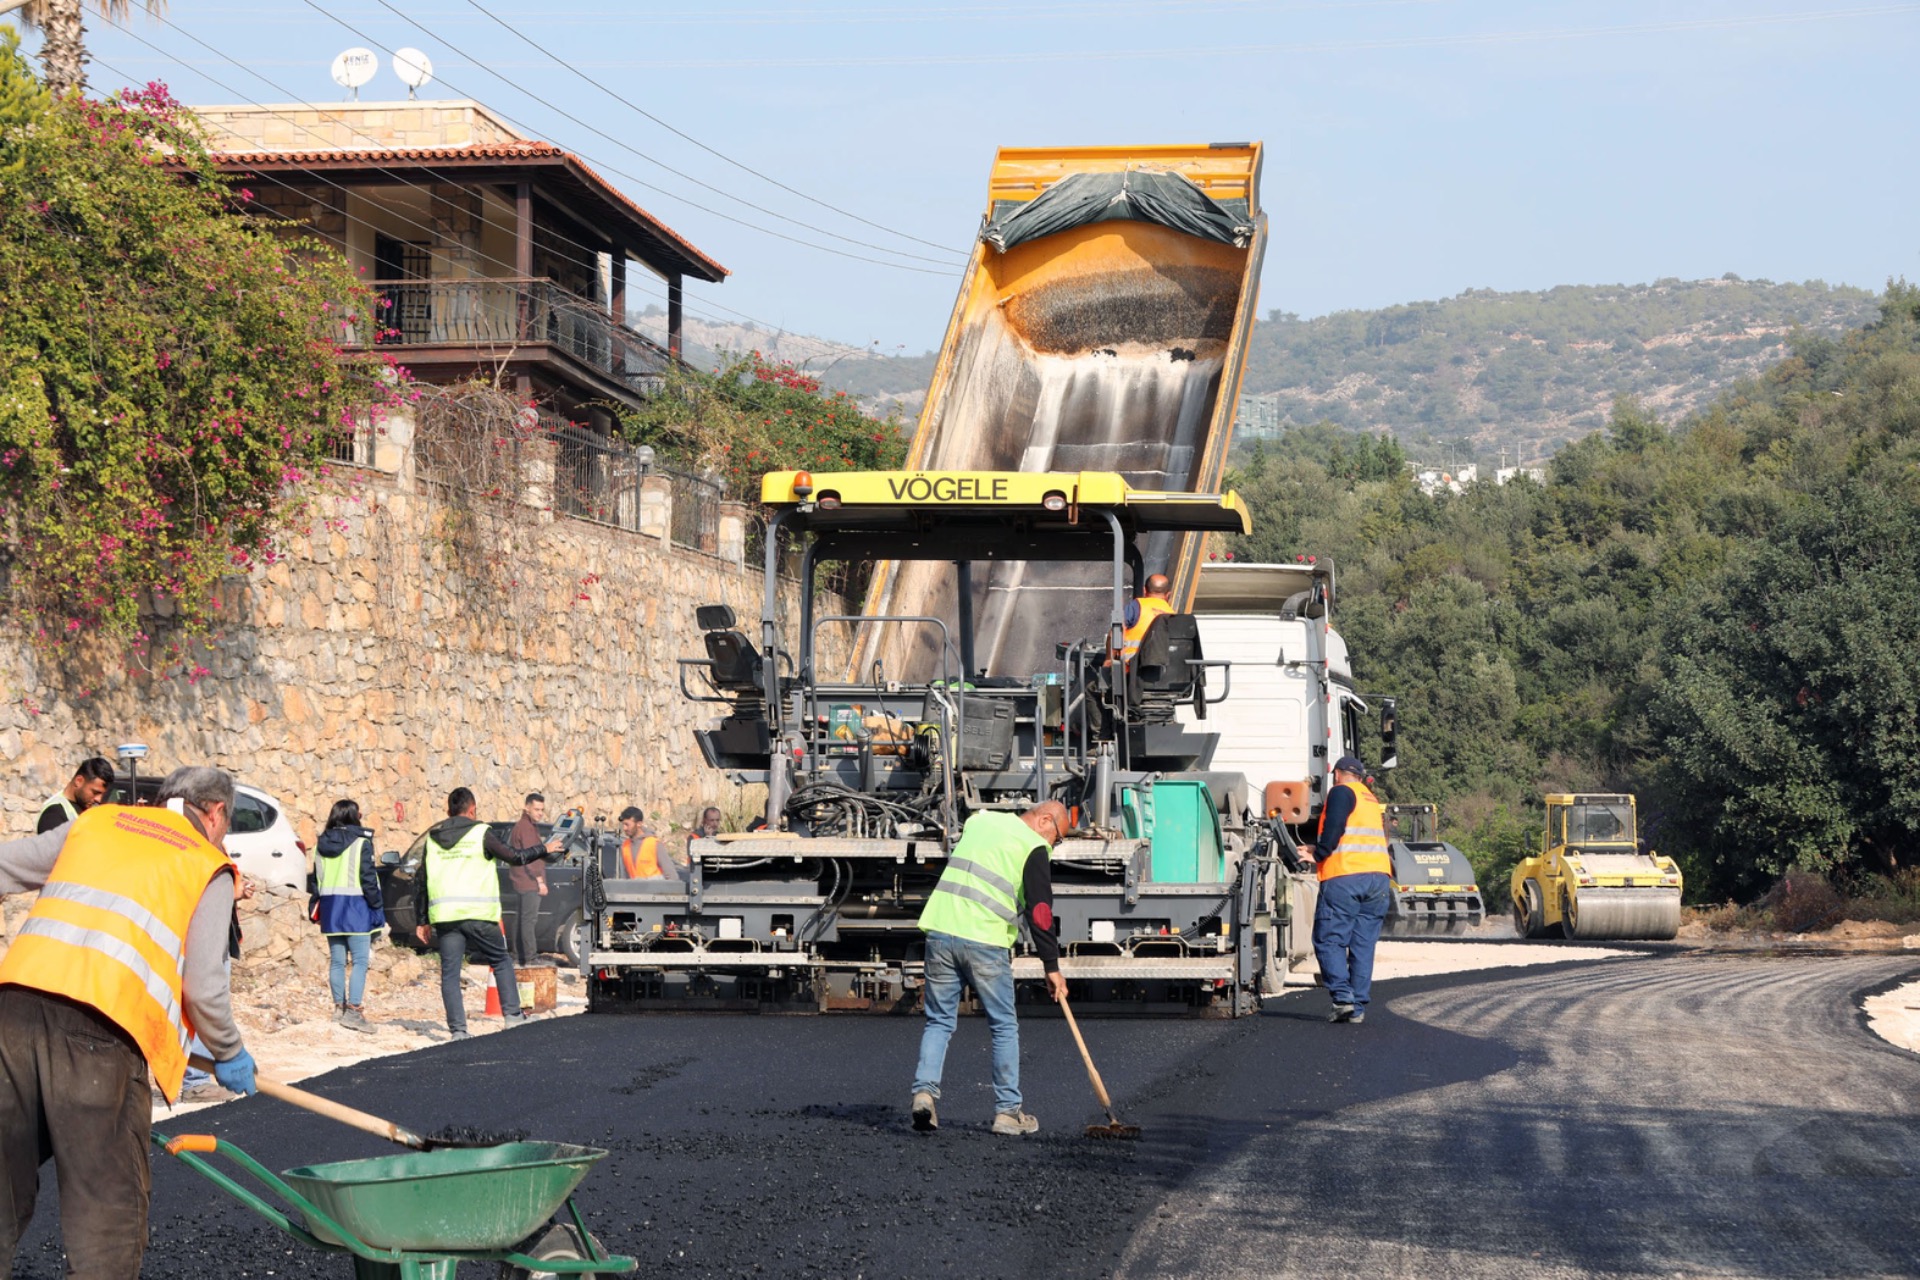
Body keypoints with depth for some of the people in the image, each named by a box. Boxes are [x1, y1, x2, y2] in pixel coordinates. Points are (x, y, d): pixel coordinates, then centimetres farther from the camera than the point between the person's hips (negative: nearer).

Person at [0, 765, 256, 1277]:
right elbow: (204, 986, 5)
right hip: (101, 1028, -4)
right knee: (107, 1205, 2)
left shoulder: (95, 822, 26)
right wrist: (228, 1053, 21)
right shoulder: (209, 867, 13)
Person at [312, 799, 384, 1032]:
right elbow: (368, 879, -12)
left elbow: (316, 881, 14)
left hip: (330, 907, 6)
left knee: (337, 961, 13)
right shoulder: (360, 843, -10)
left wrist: (317, 910, 19)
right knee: (359, 961, -6)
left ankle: (339, 1007, 19)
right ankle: (353, 1010, -15)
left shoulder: (321, 845, 10)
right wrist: (378, 907, -5)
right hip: (355, 907, -6)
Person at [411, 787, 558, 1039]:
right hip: (478, 914, -3)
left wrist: (421, 921, 20)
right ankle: (512, 1014, 9)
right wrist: (544, 849, 18)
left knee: (450, 973, 4)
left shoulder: (433, 839, 13)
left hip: (444, 915, 3)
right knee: (502, 962, 14)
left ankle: (457, 1029, -2)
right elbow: (514, 858, 2)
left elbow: (420, 882, 14)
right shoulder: (480, 833, -1)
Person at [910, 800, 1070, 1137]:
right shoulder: (1033, 847, -1)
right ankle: (1007, 1112, 8)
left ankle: (925, 1090, -5)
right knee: (1004, 1027, 7)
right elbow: (1040, 911, -7)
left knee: (939, 1020, 13)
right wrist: (1051, 967, -4)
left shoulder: (978, 822, 19)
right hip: (985, 942, -5)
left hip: (940, 930, 5)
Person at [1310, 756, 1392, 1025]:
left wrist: (1319, 854, 1)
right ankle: (1358, 1008, 3)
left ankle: (1343, 997, -14)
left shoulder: (1342, 792, 1)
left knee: (1328, 940, -1)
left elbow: (1333, 828, -13)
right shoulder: (1372, 800, 26)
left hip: (1344, 878, -7)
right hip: (1379, 877, 7)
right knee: (1363, 945, 7)